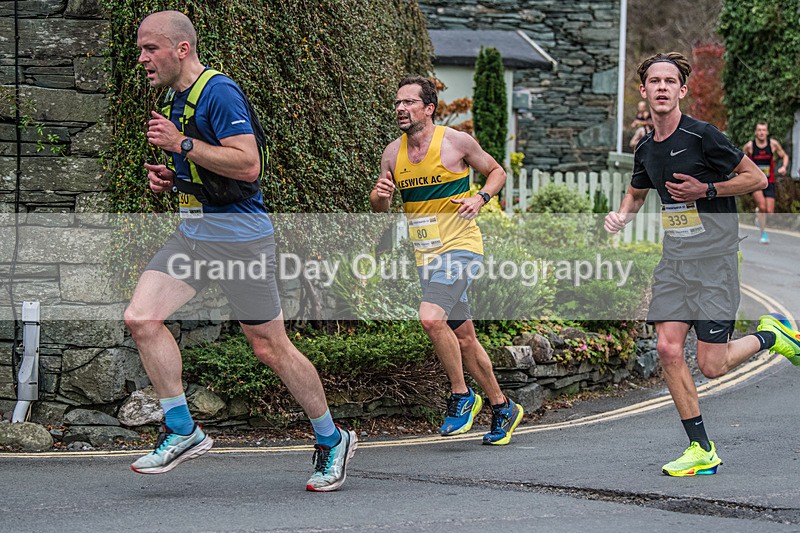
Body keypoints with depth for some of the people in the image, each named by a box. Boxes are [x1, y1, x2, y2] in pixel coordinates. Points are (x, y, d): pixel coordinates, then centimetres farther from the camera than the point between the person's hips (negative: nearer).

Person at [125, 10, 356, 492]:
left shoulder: (219, 92, -15)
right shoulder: (177, 100, 14)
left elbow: (247, 165, -24)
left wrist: (181, 143, -21)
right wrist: (171, 177, 8)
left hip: (239, 235, -9)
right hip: (194, 232, 9)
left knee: (271, 348, -1)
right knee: (141, 318, -9)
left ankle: (332, 441, 17)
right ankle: (183, 431, -1)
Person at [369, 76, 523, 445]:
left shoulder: (456, 141, -7)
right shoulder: (393, 152, 6)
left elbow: (497, 172, 7)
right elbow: (380, 208, 14)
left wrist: (480, 198, -12)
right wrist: (379, 195, -10)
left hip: (460, 246, -6)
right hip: (427, 255, 6)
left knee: (431, 317, -27)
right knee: (463, 338, 12)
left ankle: (461, 395, -9)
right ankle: (502, 408, 27)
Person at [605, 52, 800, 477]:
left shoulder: (702, 136, -12)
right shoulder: (645, 149, 8)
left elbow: (756, 179, -6)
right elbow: (636, 193, 28)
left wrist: (705, 190, -15)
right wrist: (621, 215, 6)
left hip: (714, 258, -6)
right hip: (674, 261, 6)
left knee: (711, 367, -8)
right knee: (668, 349, -7)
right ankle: (701, 450, 3)